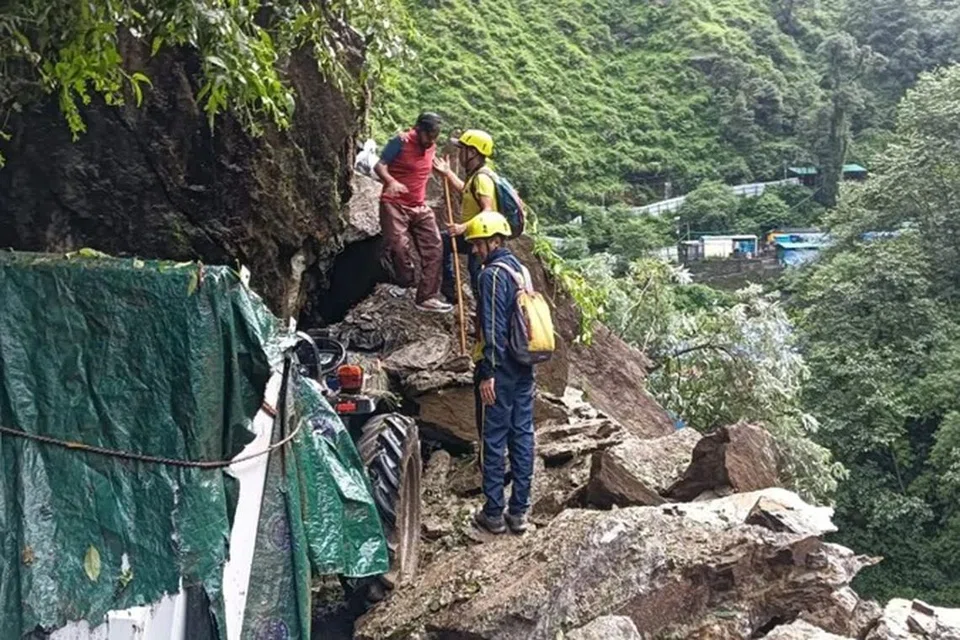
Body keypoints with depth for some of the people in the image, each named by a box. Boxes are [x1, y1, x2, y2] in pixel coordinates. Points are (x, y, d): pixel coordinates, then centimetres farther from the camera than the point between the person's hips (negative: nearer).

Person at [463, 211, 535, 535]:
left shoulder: (492, 274, -15)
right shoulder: (520, 269, 13)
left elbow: (492, 328, -21)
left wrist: (488, 372, -20)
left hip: (500, 371, -8)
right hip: (524, 368, 8)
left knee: (493, 440, 0)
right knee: (522, 437, 9)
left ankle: (494, 514, 7)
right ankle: (519, 511, 16)